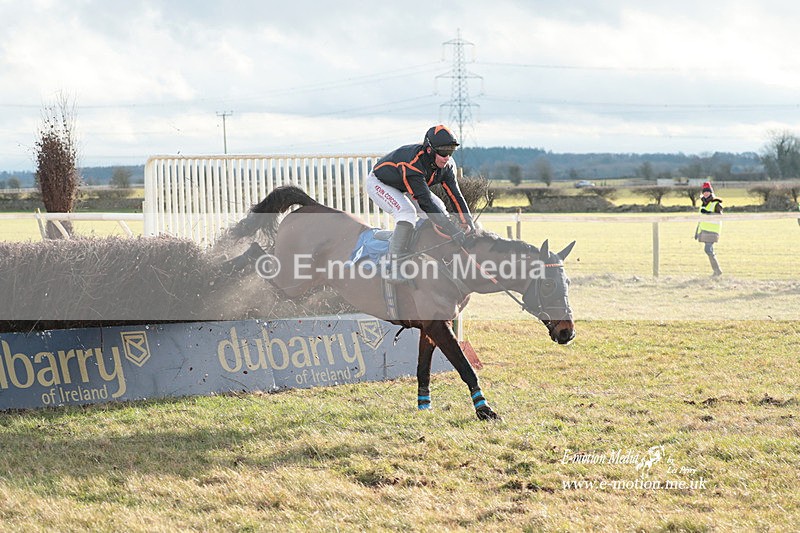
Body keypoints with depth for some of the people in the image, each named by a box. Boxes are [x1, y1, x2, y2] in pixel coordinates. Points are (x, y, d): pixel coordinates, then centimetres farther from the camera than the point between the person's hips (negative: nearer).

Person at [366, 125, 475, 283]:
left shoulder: (446, 165, -17)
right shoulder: (412, 162, -41)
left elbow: (455, 194, -15)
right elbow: (425, 201, -44)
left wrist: (469, 223, -27)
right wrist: (452, 230, -46)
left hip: (403, 189, 8)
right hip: (379, 184, -8)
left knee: (440, 210, -5)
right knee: (407, 213, -31)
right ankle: (393, 268, -32)